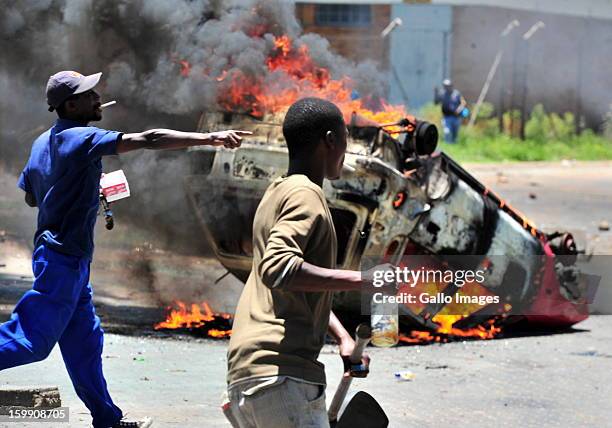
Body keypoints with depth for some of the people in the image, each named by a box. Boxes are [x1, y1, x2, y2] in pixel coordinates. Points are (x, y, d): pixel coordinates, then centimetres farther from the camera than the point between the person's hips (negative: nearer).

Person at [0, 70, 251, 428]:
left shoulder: (44, 143, 10)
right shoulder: (81, 139, -17)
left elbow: (31, 196, 21)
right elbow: (147, 140, -25)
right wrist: (210, 139, -28)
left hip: (58, 254, 10)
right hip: (64, 258, -10)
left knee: (84, 341, 14)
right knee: (32, 339, -6)